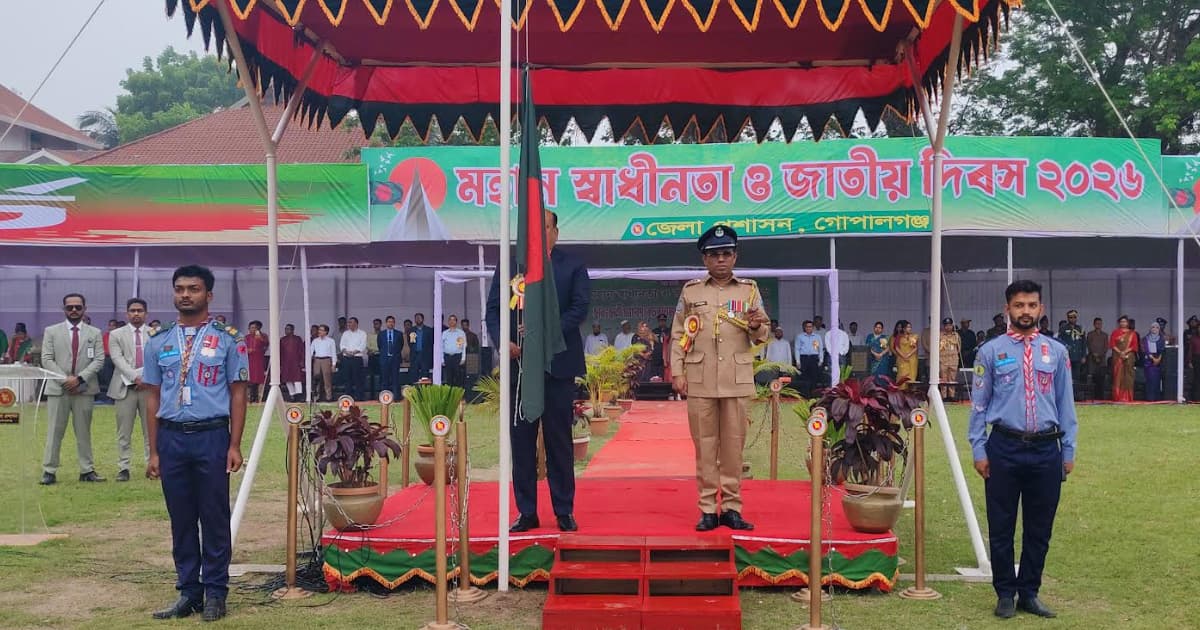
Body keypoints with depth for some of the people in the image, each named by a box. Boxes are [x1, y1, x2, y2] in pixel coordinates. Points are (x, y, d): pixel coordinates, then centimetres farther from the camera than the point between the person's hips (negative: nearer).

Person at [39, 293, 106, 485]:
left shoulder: (95, 333, 9)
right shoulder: (51, 331, 8)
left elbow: (99, 360, 0)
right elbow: (47, 359, 0)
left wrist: (79, 378, -12)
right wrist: (65, 379, -11)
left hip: (85, 389, 1)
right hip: (57, 388, -1)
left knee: (84, 431, 5)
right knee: (54, 431, -1)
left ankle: (87, 470, 9)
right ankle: (49, 471, 3)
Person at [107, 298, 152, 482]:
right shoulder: (116, 335, 8)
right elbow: (118, 359, -3)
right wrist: (135, 377, -15)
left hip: (150, 386, 0)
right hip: (125, 387, 0)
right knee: (124, 432, 2)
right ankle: (123, 468, 6)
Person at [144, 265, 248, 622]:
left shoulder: (227, 340, 3)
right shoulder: (159, 343, 10)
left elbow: (238, 394, 1)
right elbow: (154, 397, 11)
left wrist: (235, 445, -5)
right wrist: (154, 451, 7)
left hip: (212, 436, -3)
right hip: (171, 437, 3)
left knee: (215, 517, 1)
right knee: (181, 518, 8)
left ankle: (215, 593, 11)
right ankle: (188, 592, 17)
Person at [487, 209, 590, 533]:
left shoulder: (573, 266, 5)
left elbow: (580, 307, -5)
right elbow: (494, 309, 5)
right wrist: (503, 341, -14)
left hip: (558, 364, -2)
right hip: (519, 363, 2)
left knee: (559, 441, 3)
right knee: (521, 441, 4)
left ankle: (564, 512, 11)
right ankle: (527, 512, 12)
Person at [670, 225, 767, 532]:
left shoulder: (749, 289, 9)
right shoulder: (691, 291, 9)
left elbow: (762, 334, 10)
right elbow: (678, 335, 9)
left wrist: (757, 326, -13)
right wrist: (677, 373, 0)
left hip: (737, 381, 0)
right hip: (699, 381, 0)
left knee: (734, 445, 3)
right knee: (704, 445, 2)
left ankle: (731, 507, 10)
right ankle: (708, 509, 7)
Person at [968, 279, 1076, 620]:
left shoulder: (1056, 352, 7)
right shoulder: (991, 351, 1)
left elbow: (1065, 403, 10)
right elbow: (979, 403, 2)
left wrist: (1069, 450, 8)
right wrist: (978, 450, -2)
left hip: (1046, 450, 2)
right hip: (1005, 448, -2)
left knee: (1039, 529, 9)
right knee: (1001, 527, 5)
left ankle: (1029, 592, 22)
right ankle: (1006, 593, 19)